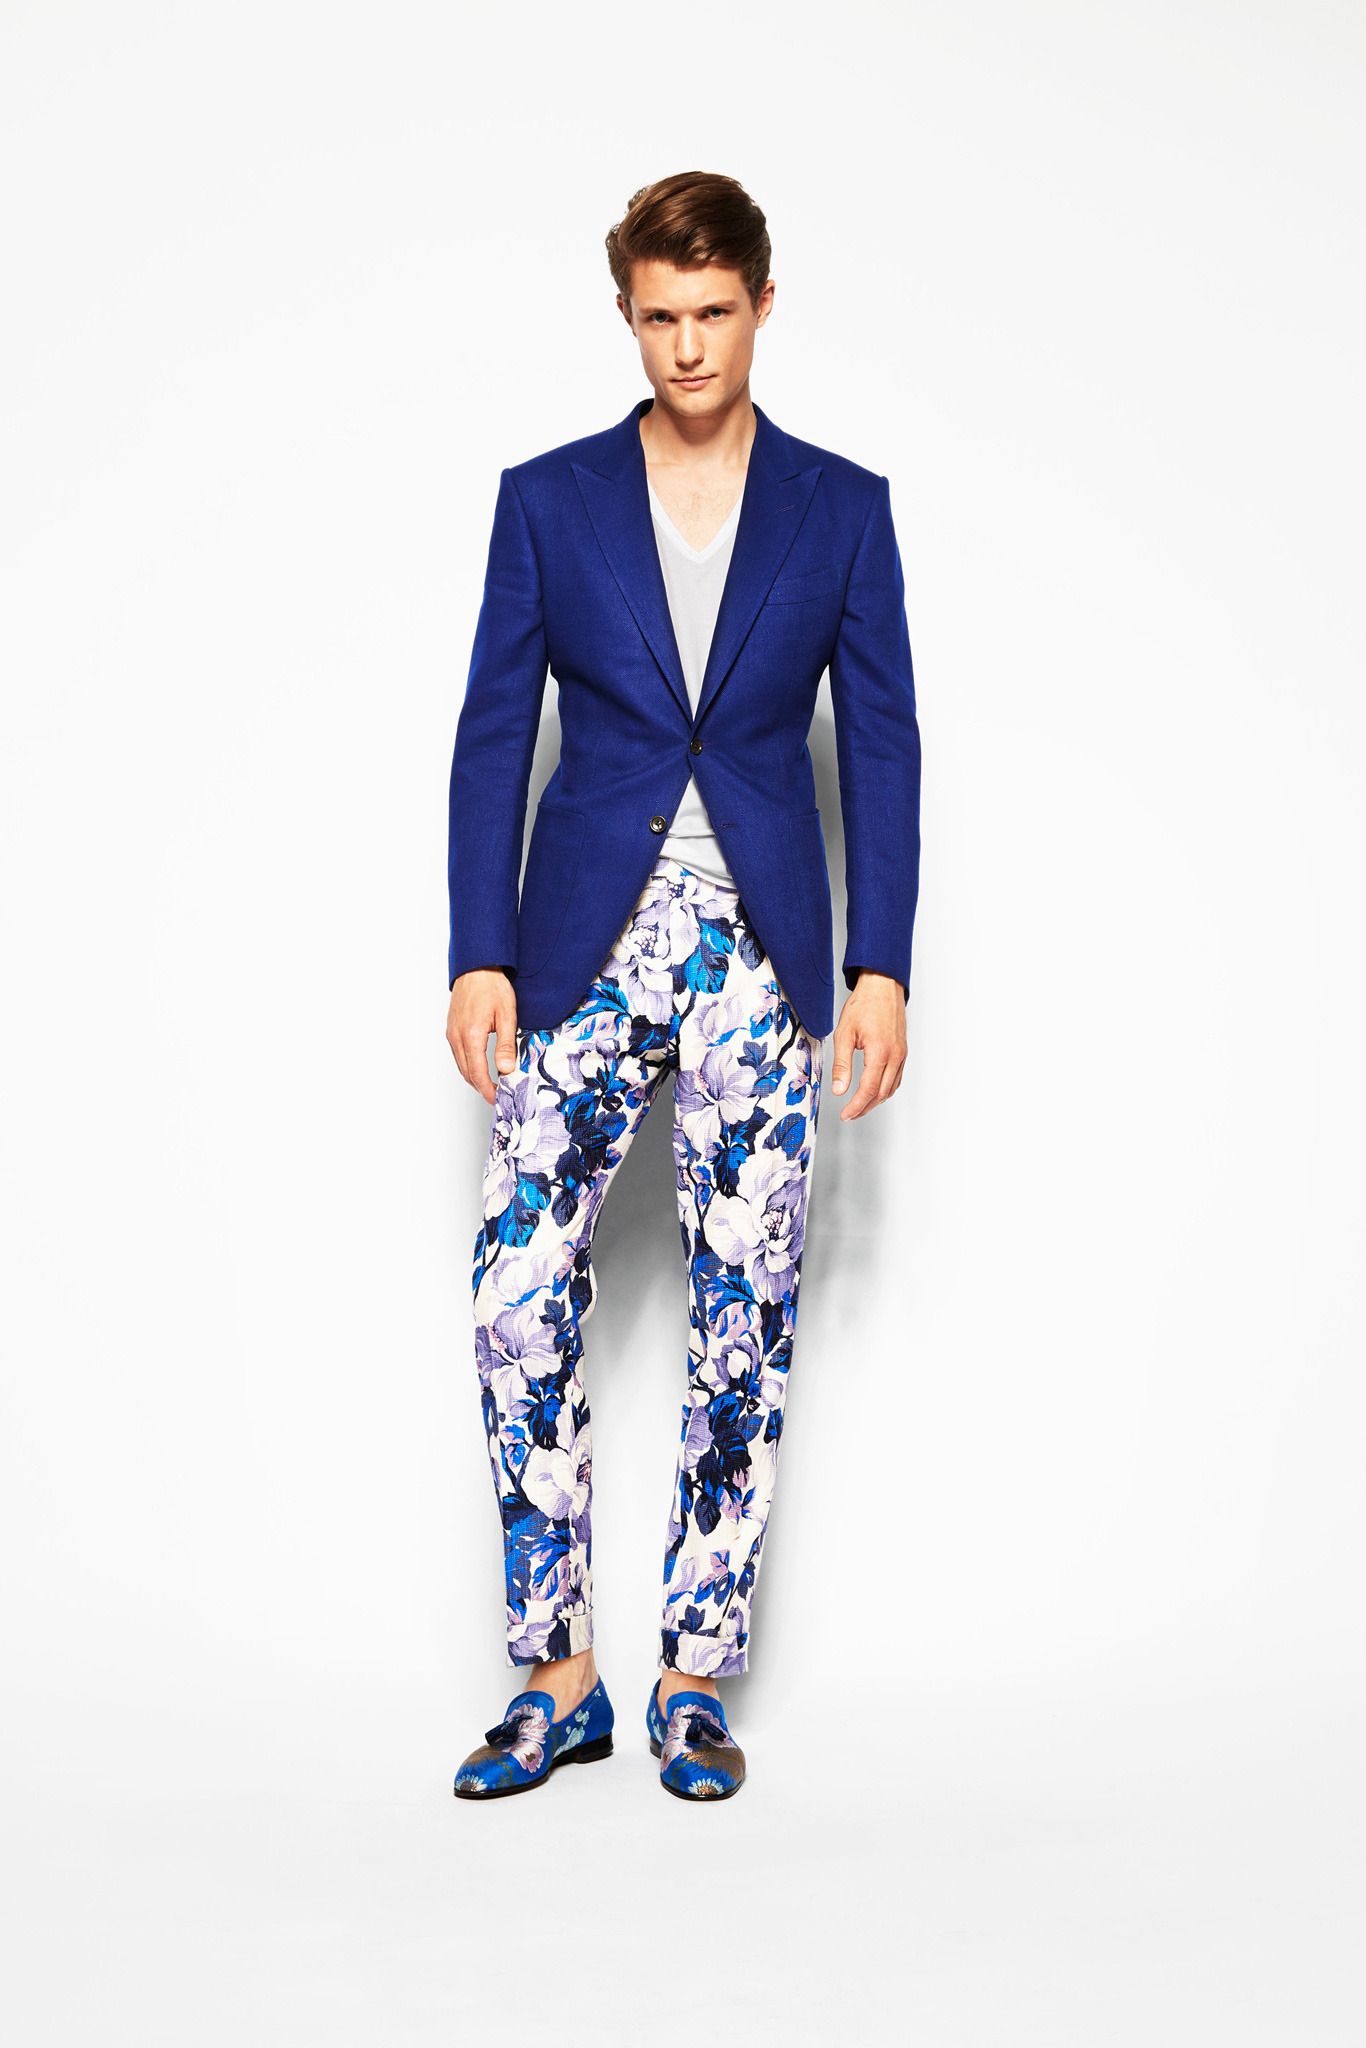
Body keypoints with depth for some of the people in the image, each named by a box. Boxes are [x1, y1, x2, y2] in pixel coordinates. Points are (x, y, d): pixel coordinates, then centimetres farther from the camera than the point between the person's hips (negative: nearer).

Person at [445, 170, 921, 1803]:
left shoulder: (842, 507, 6)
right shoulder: (548, 500, 5)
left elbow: (882, 745, 5)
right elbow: (493, 735, 4)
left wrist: (882, 967, -3)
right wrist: (479, 958, -3)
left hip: (760, 963, 0)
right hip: (585, 958, 0)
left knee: (745, 1326, 2)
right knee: (518, 1304, -6)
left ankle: (696, 1680, 15)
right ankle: (554, 1676, 8)